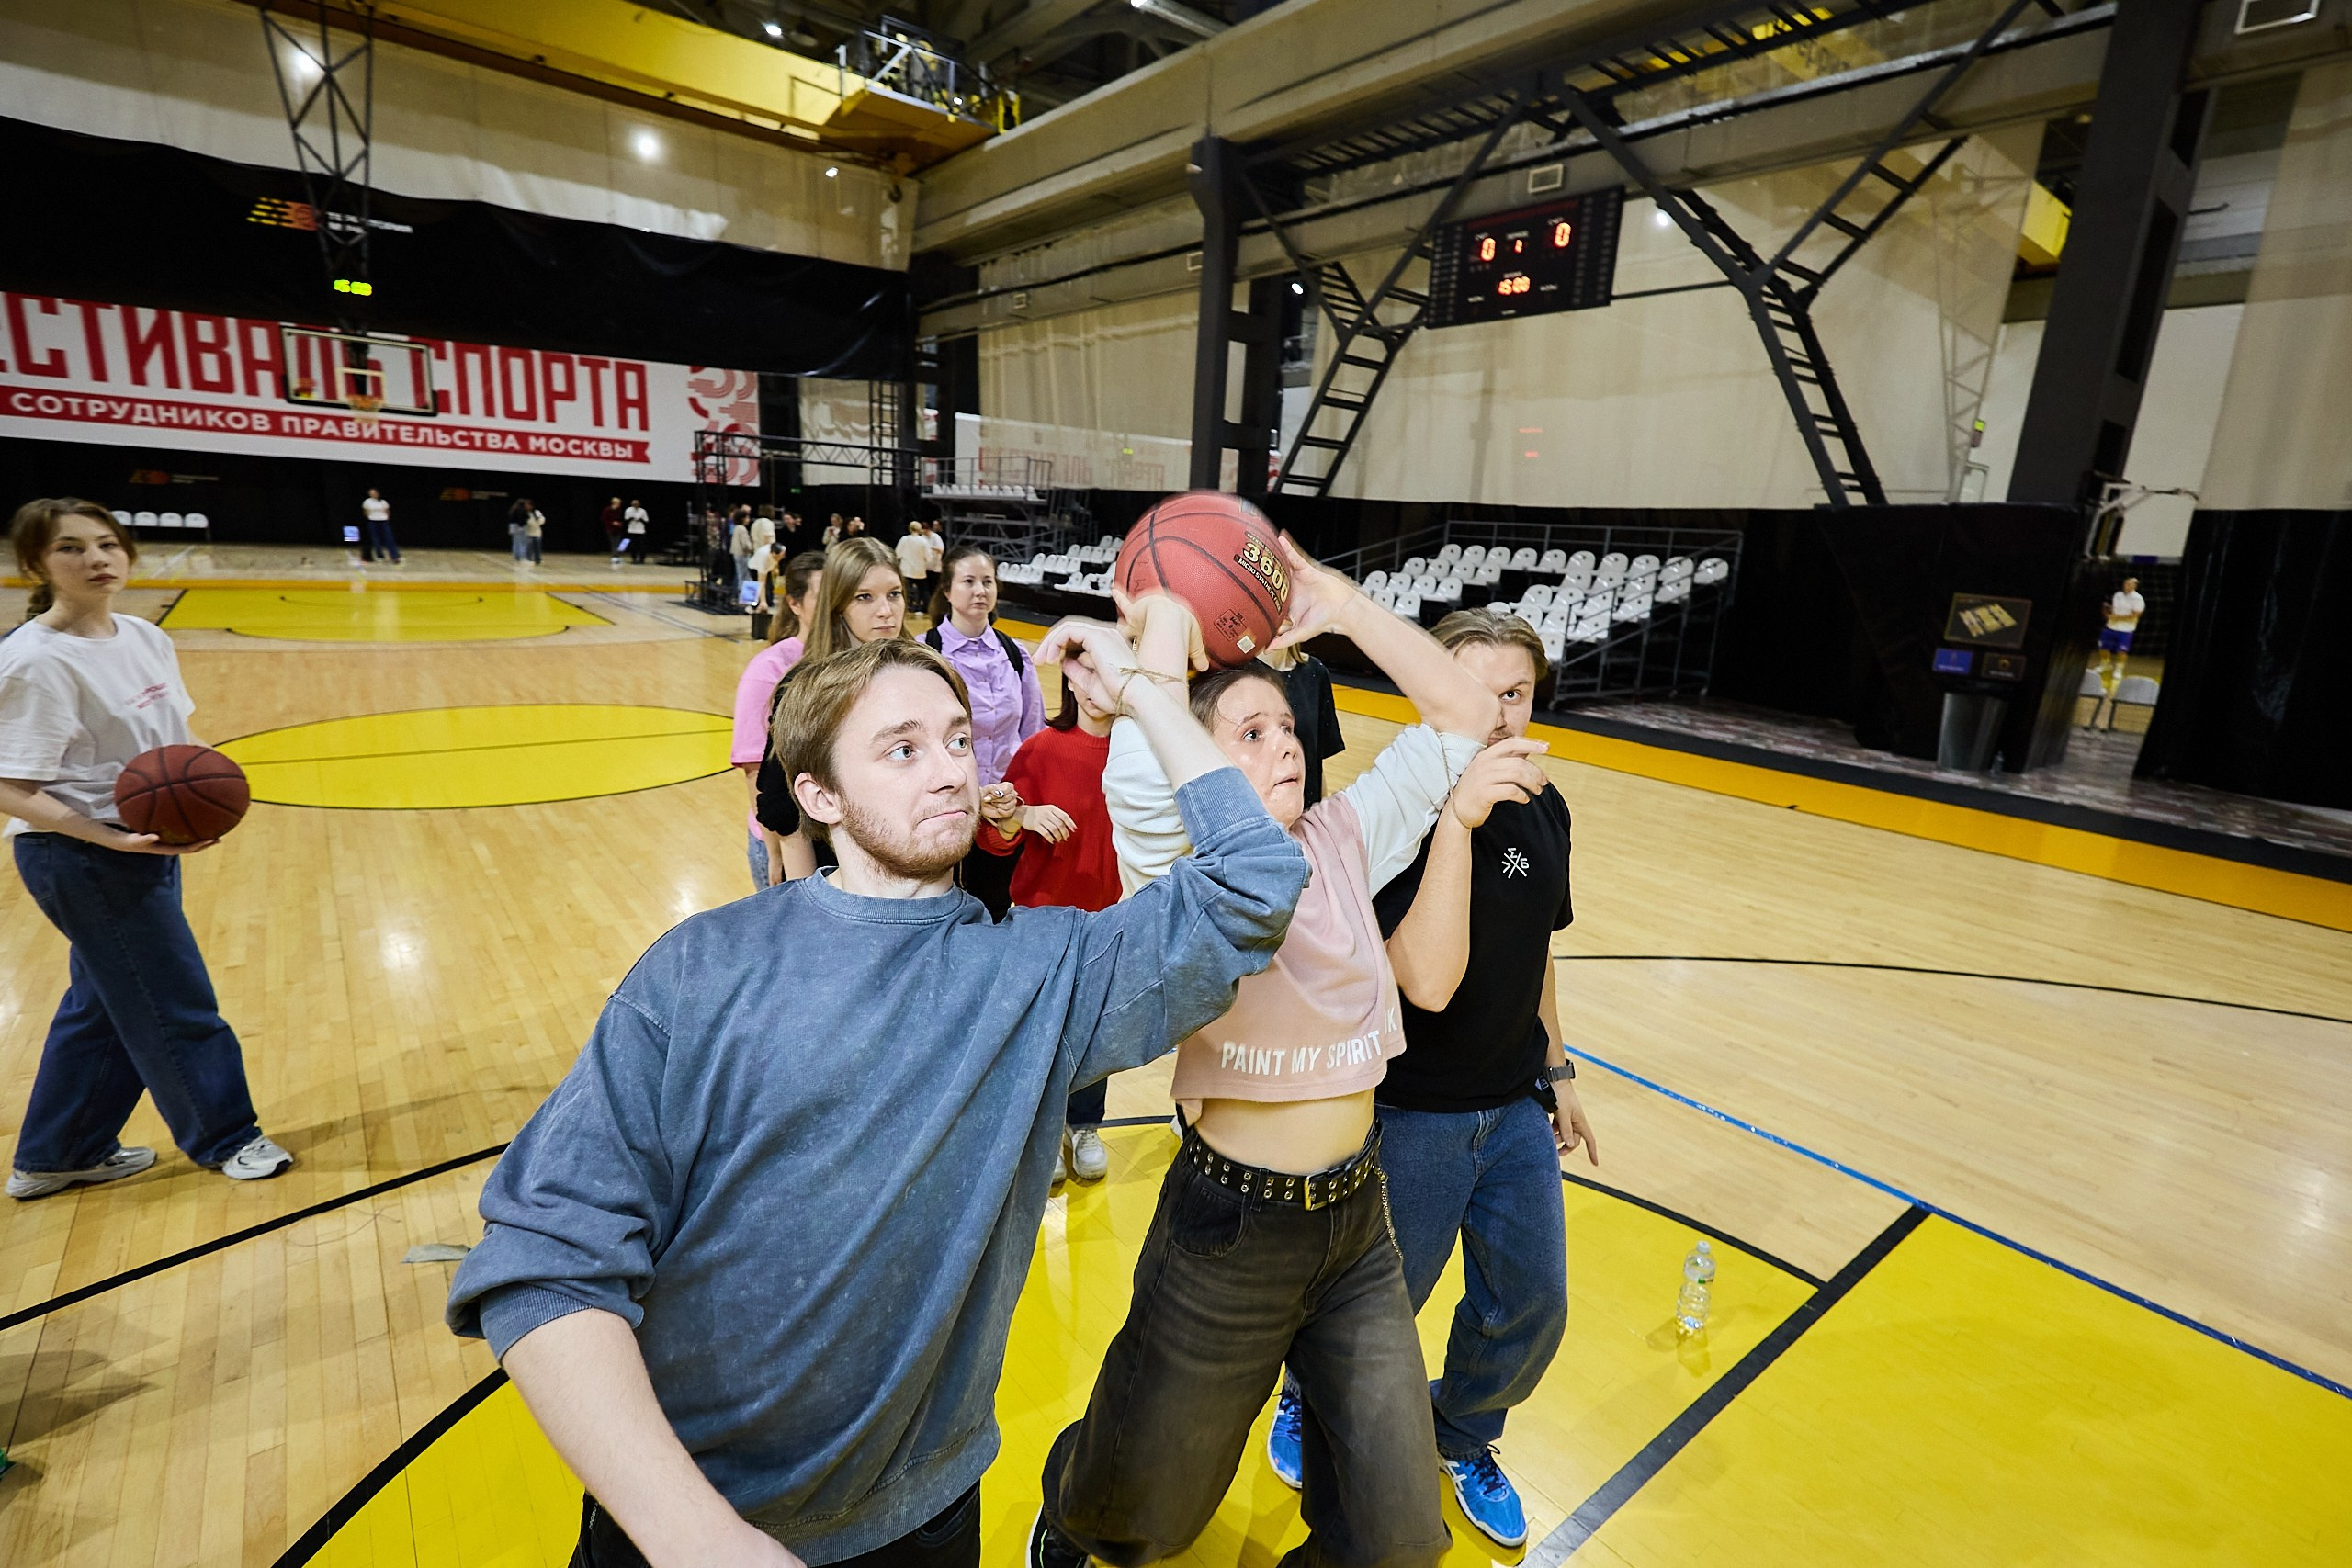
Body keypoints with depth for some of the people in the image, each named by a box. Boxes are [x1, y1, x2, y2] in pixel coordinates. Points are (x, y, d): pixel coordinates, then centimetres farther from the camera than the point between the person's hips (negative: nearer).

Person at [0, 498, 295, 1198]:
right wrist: (113, 838, -31)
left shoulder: (145, 637, 2)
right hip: (80, 858, -8)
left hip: (148, 845, 8)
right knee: (175, 1003, 4)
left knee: (102, 1003, 20)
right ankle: (223, 1137, 24)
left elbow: (173, 737, 13)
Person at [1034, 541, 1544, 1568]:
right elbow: (1143, 764, -38)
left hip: (1358, 1220, 4)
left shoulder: (1342, 841, -1)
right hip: (1228, 1234, -4)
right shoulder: (1179, 872, -16)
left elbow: (1466, 714, -2)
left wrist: (1337, 604, -8)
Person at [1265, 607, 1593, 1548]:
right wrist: (1458, 817, -39)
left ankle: (1461, 1438, 50)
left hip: (1516, 1106, 6)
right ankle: (1307, 1405, 49)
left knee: (1531, 1308, 19)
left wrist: (1556, 1071, 18)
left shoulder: (1544, 810, 0)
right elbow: (1429, 982, -34)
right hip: (1411, 1116, -6)